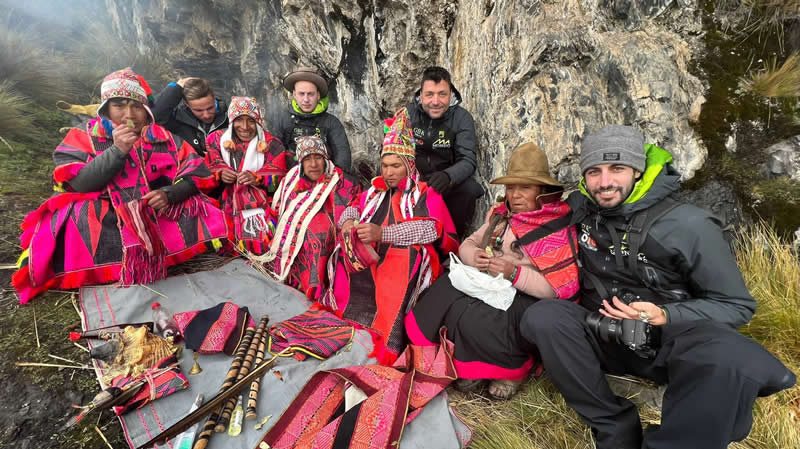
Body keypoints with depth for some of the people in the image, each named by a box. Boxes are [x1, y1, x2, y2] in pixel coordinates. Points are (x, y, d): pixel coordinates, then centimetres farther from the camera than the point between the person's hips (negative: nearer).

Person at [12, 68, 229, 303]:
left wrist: (169, 194, -19)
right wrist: (117, 151, -23)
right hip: (103, 218, -1)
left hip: (159, 215, 2)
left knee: (204, 213, -20)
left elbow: (197, 173, 1)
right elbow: (80, 183, -10)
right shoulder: (84, 138, 2)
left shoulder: (165, 139, 6)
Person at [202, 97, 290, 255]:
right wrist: (220, 174, -16)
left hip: (258, 203, -2)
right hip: (227, 201, 2)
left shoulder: (270, 144, 5)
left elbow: (277, 176, -3)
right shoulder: (217, 139, 10)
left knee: (260, 245, -23)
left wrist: (257, 178, -21)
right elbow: (207, 169, 6)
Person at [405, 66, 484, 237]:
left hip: (448, 183, 0)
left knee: (468, 189, -30)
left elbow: (468, 160, -16)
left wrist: (448, 176, -40)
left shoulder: (462, 118, -6)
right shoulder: (408, 113, -2)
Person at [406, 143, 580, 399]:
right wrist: (474, 257, -12)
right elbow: (468, 244, 13)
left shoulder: (558, 229, -9)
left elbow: (563, 289, -14)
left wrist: (515, 274, -25)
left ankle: (514, 366, -1)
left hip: (530, 302, -6)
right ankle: (471, 363, -6)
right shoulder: (501, 216, 9)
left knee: (474, 318, -31)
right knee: (447, 289, -21)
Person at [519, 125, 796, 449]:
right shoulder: (580, 212, -2)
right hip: (604, 336, 3)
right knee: (542, 317, -28)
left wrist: (665, 316, -22)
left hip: (670, 338, -2)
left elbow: (737, 305, -5)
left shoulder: (688, 225, -11)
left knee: (731, 360, -36)